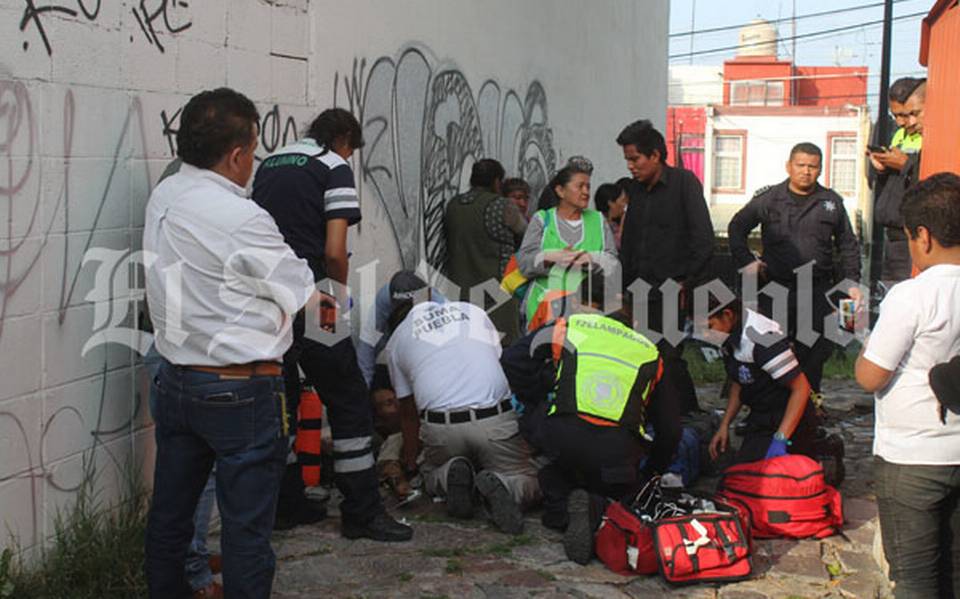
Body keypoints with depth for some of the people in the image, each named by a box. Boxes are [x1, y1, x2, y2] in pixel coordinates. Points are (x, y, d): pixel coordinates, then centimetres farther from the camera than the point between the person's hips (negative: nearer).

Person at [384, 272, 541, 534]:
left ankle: (451, 476, -5)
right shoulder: (472, 311, 20)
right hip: (495, 421, 0)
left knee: (430, 475, 30)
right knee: (529, 481, 19)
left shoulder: (396, 340, 17)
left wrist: (410, 464, 37)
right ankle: (502, 485, -15)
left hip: (440, 428, 0)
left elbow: (408, 412, 23)